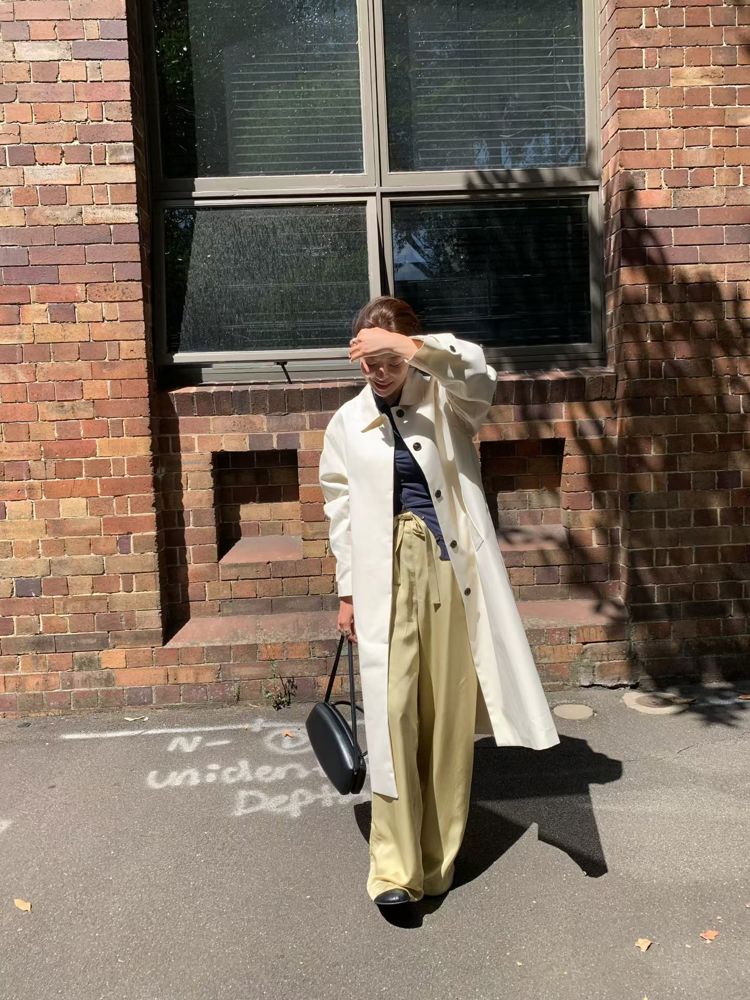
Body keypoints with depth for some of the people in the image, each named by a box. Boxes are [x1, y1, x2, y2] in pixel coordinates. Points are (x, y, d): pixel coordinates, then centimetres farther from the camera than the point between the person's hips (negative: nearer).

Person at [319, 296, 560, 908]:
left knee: (449, 713, 4)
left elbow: (479, 376, -17)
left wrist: (407, 348, -30)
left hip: (451, 568, 0)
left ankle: (439, 857, 21)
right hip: (387, 575, 1)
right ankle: (395, 868, 1)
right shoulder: (347, 423, 10)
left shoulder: (444, 402, 6)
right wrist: (347, 592, 10)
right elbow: (340, 510, 12)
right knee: (392, 710, -7)